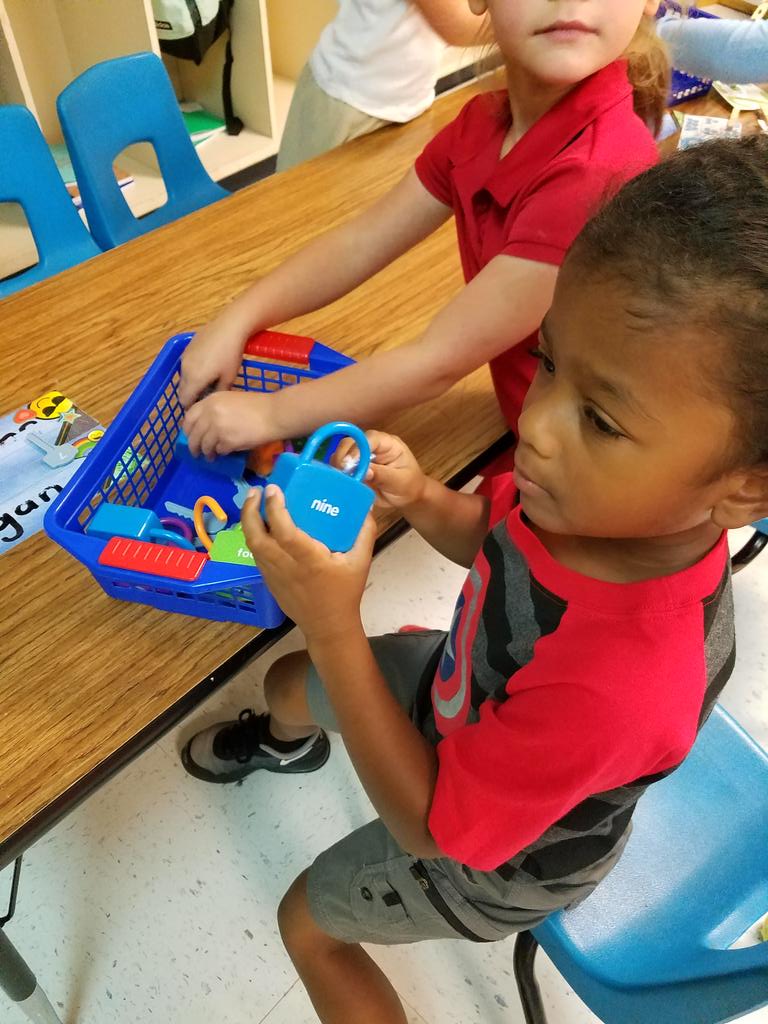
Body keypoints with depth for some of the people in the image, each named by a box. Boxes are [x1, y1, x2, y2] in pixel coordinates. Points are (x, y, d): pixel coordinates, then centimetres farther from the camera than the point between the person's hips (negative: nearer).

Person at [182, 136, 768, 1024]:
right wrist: (419, 500, -26)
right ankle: (288, 740, 66)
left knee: (309, 921, 17)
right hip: (465, 688, 6)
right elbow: (492, 535, -4)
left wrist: (332, 625, -40)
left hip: (499, 856, -5)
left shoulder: (623, 682, -47)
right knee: (287, 680, 25)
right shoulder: (606, 495, -28)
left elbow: (432, 826, -31)